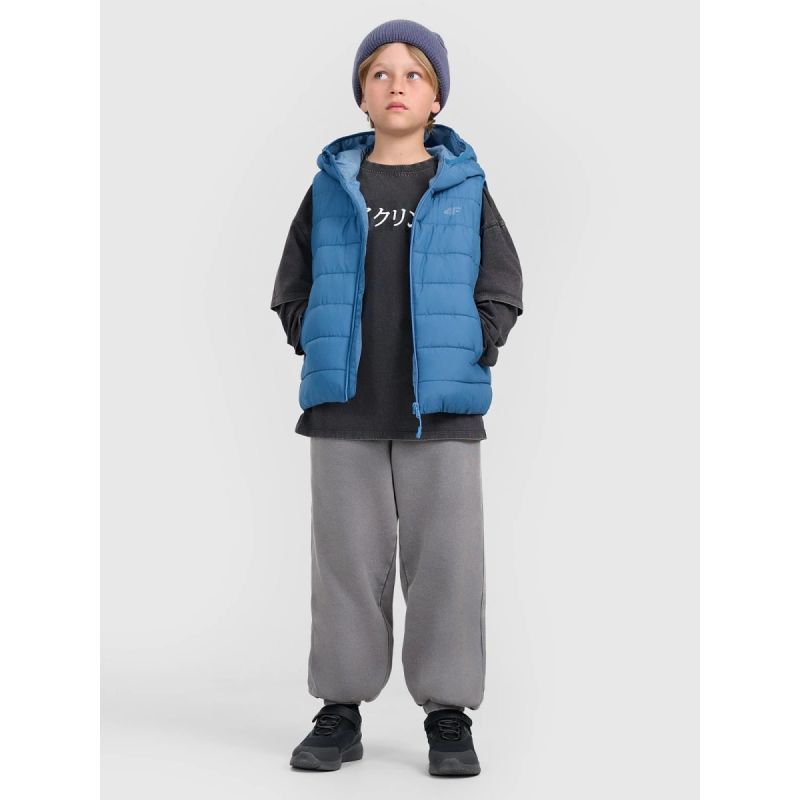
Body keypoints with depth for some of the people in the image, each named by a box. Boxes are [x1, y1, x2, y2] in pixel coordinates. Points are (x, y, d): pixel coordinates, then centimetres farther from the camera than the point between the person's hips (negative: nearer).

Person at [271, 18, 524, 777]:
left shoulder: (465, 186, 4)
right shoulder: (331, 187, 6)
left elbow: (501, 288, 5)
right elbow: (292, 287, 12)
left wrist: (467, 358, -4)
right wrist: (317, 349, 0)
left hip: (441, 408, -1)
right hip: (346, 408, 1)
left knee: (445, 560, 1)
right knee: (346, 557, 6)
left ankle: (449, 718, 12)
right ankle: (339, 712, 17)